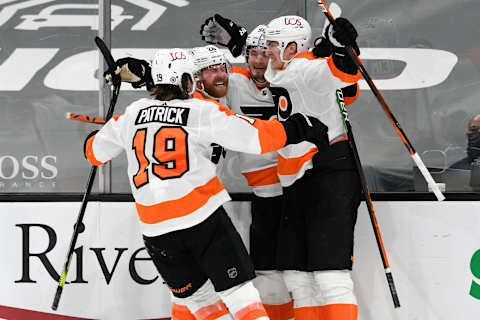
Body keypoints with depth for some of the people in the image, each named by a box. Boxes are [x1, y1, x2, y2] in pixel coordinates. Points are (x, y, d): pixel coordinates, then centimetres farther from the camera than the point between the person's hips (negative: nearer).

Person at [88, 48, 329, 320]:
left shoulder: (132, 114, 10)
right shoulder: (203, 111, 0)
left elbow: (95, 151, 23)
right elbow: (256, 137, -6)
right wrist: (299, 127, 5)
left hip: (155, 230, 4)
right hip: (203, 217, -4)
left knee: (193, 295, 18)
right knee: (238, 289, -1)